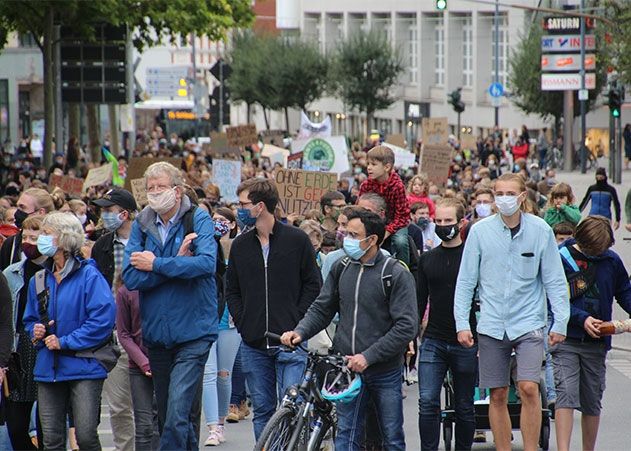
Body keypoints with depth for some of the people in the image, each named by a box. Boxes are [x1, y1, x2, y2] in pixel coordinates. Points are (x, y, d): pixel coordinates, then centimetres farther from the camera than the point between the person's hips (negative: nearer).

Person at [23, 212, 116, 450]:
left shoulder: (89, 276, -8)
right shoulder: (39, 280, 11)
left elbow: (103, 318, -16)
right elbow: (30, 319, 24)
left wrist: (65, 342, -15)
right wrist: (35, 331, -1)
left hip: (84, 367, -6)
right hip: (48, 369, 6)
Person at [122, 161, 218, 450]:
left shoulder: (198, 220, -4)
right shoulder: (141, 225, 6)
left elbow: (206, 263, -21)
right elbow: (131, 277, -6)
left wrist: (156, 264, -16)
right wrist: (177, 262, -15)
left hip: (192, 332, -5)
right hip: (156, 334, 5)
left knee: (177, 415, -16)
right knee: (165, 415, 13)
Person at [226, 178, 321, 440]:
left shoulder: (297, 240, -1)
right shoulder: (240, 245, 11)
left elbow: (313, 284, 1)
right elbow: (231, 290, 17)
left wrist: (297, 322, -7)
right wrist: (242, 321, 2)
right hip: (253, 344, 4)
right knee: (262, 411, 7)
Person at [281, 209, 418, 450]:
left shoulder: (397, 274, -9)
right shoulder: (342, 268, 6)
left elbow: (406, 327, -14)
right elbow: (322, 308, 12)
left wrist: (368, 356, -18)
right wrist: (300, 332, -9)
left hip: (385, 372, -4)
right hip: (348, 368, 4)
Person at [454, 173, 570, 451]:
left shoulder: (540, 230, -1)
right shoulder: (480, 231, 0)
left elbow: (555, 280, 4)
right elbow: (465, 281, 4)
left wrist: (560, 322, 0)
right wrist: (462, 323, -1)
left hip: (529, 323, -1)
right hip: (492, 326, 1)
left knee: (529, 388, -15)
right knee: (498, 395, 5)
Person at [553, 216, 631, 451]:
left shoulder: (611, 261, 4)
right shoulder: (560, 259, -7)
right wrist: (582, 319, -19)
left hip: (597, 342, 4)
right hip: (567, 338, -4)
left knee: (592, 403, 10)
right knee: (566, 395, -16)